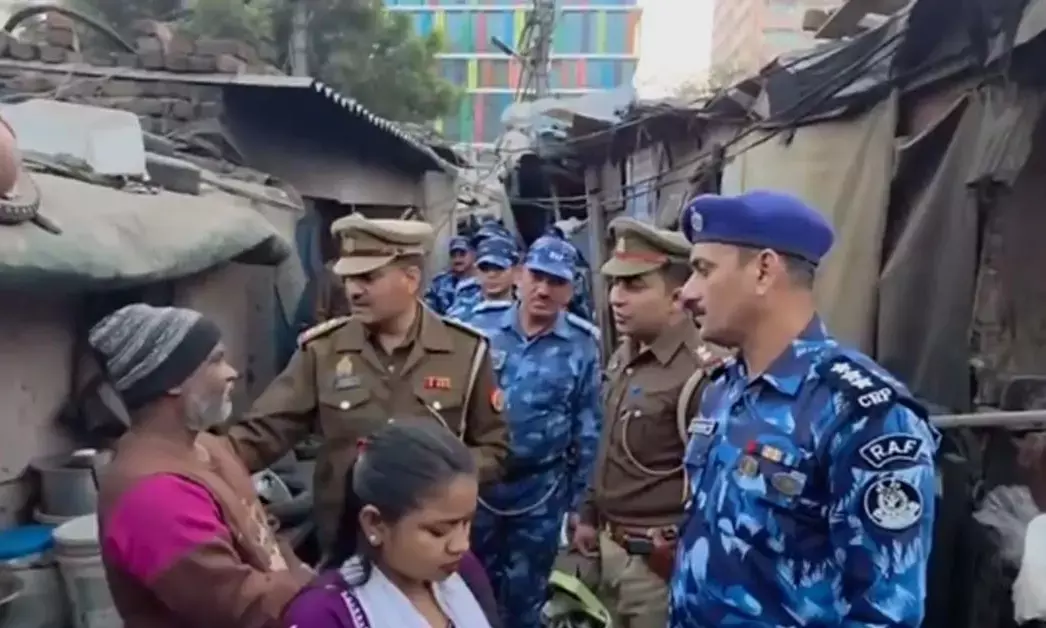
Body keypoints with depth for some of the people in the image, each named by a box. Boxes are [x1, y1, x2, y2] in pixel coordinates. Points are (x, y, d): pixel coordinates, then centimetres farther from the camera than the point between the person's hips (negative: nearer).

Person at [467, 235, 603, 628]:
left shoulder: (582, 344, -9)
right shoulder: (482, 324, -9)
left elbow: (588, 427, -1)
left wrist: (578, 495, 2)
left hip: (541, 492, -1)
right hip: (477, 483, 1)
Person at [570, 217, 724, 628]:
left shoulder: (702, 374, -22)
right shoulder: (623, 359, 6)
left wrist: (679, 558, -14)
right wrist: (589, 516, 15)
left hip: (656, 564, -8)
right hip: (606, 550, 8)